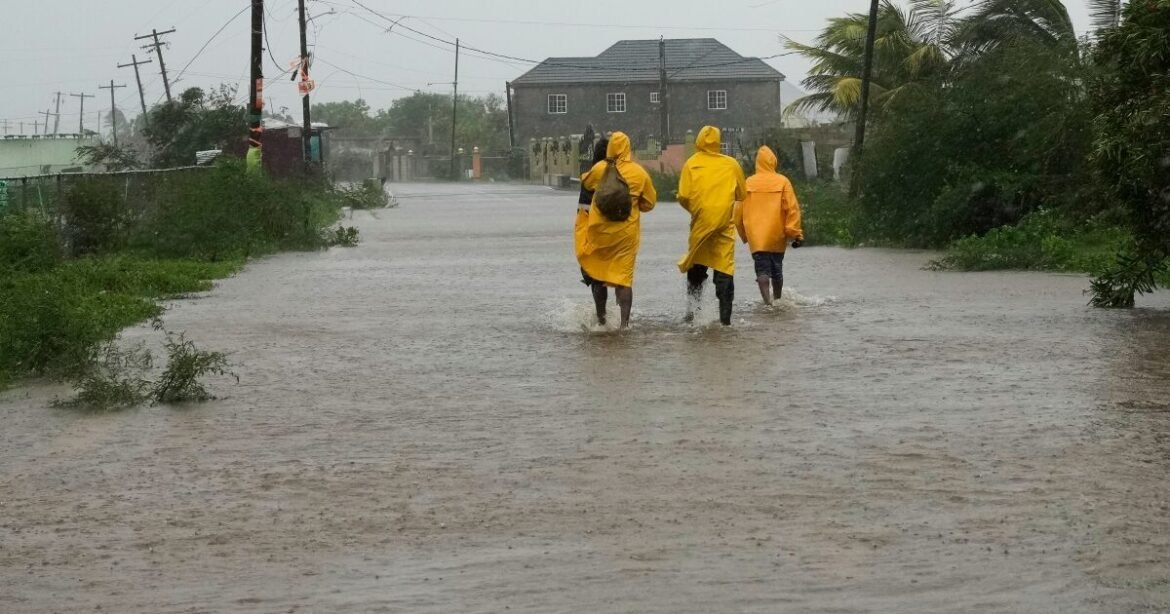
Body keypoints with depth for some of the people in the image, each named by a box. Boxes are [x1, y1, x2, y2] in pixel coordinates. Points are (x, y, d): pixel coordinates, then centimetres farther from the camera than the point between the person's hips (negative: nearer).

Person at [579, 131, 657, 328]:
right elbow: (649, 203, 5)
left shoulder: (599, 169, -6)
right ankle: (624, 322, -9)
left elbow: (585, 182, 15)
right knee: (623, 276, 1)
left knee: (596, 274, 15)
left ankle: (601, 318, 19)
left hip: (599, 231, 0)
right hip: (627, 232, 0)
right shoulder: (639, 173, -4)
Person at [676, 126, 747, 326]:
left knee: (696, 266, 17)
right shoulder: (731, 164, 1)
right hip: (725, 223, 0)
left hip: (700, 222, 0)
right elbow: (741, 195, 8)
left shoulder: (691, 164, -1)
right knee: (724, 269, 1)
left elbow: (683, 196, -5)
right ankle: (725, 317, -3)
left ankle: (692, 306, 7)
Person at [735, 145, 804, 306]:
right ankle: (777, 300, 30)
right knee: (777, 269, 17)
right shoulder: (782, 182, -3)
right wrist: (796, 233, -3)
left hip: (756, 236, -1)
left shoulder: (748, 183, 0)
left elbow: (739, 212, 6)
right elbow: (792, 209, -7)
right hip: (777, 236, 1)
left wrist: (744, 235, 19)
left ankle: (767, 301, -23)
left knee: (762, 269, -4)